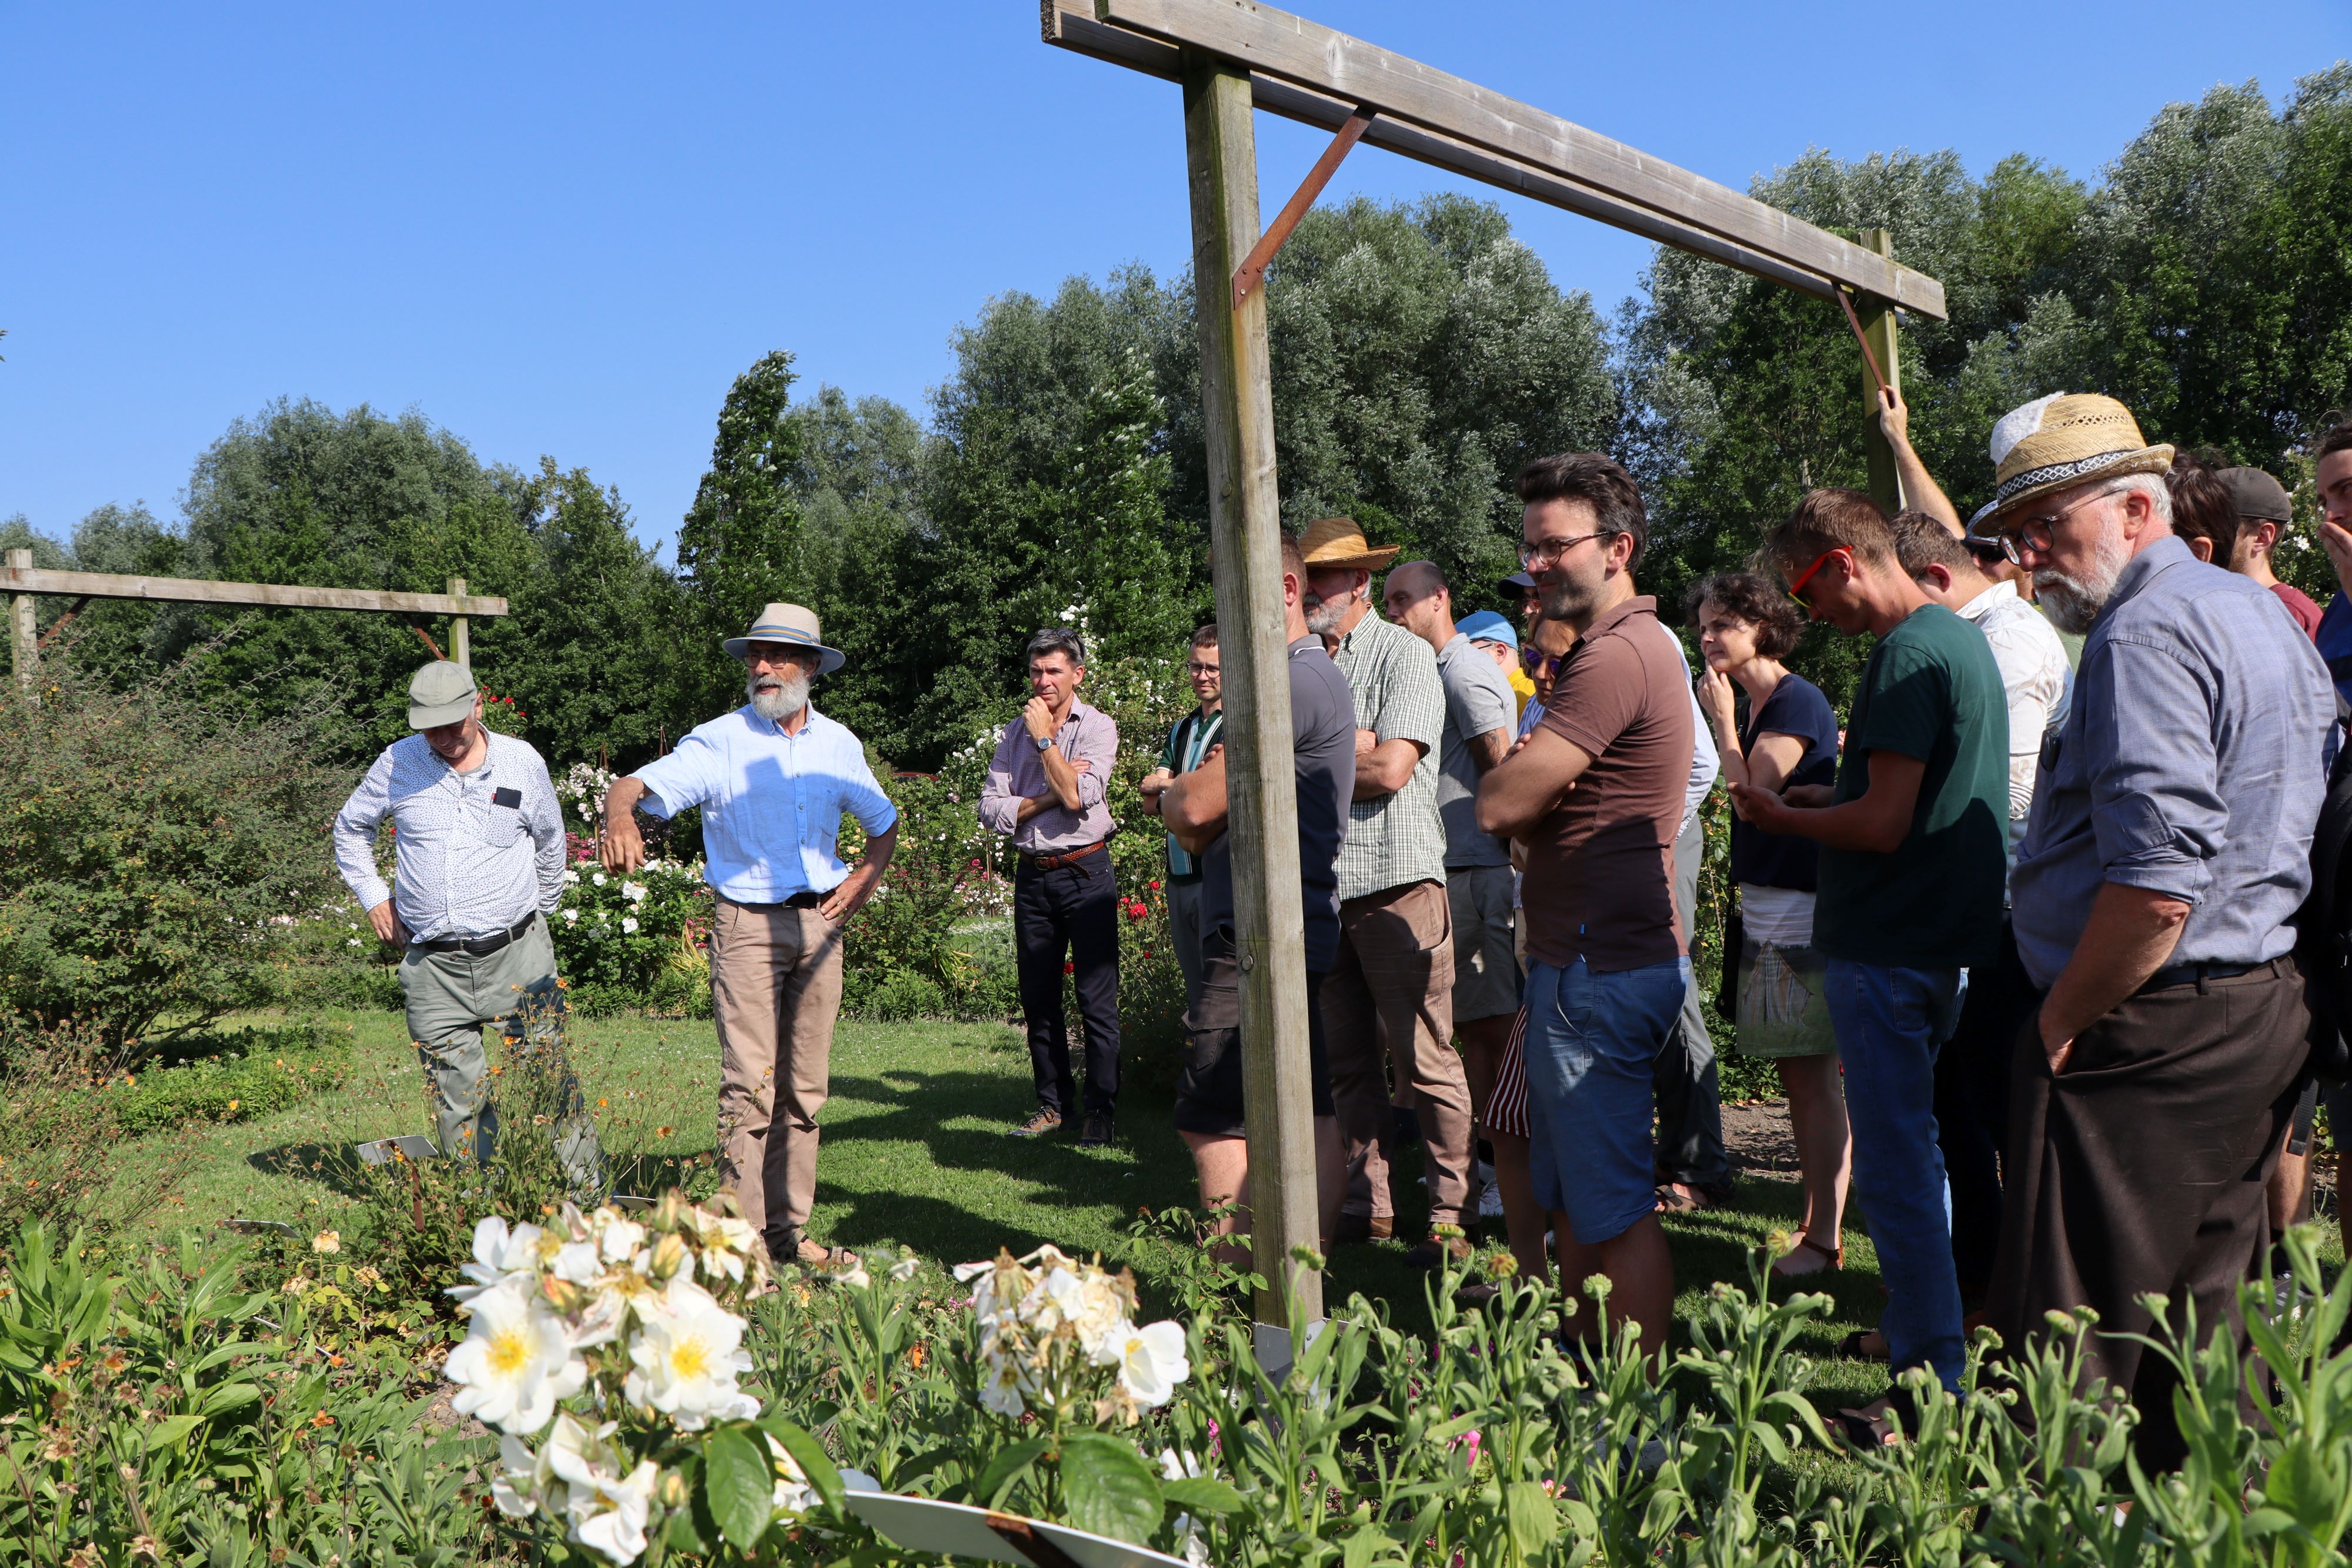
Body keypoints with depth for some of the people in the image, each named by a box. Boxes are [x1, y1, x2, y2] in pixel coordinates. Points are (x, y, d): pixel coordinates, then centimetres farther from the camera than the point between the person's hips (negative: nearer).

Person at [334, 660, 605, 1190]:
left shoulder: (523, 762, 1)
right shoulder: (396, 764, 3)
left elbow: (549, 841, 18)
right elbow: (350, 828, 21)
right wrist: (373, 896, 13)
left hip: (517, 953, -1)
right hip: (433, 966, 1)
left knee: (552, 1083, -1)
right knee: (457, 1106, 3)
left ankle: (588, 1199, 6)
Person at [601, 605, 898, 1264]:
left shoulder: (838, 744, 9)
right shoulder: (718, 742, -3)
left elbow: (884, 822, 23)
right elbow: (635, 786, -16)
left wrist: (866, 878, 5)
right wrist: (621, 819, -40)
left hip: (820, 925, 4)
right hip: (748, 925, -4)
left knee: (804, 1089, 9)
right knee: (750, 1087, -9)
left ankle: (790, 1229, 18)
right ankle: (743, 1239, -3)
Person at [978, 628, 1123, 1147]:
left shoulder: (1098, 727, -2)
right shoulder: (1015, 732, 9)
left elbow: (1078, 796, -18)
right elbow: (992, 811, 0)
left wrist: (1045, 738, -12)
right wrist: (1050, 795, -11)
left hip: (1085, 871, -4)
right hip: (1033, 875, 4)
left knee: (1097, 998, -3)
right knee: (1038, 997, 10)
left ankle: (1102, 1110, 5)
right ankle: (1054, 1103, 22)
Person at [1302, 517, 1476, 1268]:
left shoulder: (1404, 654, -3)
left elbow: (1390, 769, -14)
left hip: (1395, 878, -6)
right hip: (1321, 883, 6)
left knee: (1425, 1059, -3)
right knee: (1347, 1058, 10)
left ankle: (1451, 1214, 5)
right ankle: (1369, 1202, 20)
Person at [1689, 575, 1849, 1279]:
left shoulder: (1797, 702, -12)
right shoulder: (1755, 706, 15)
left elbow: (1750, 794, -18)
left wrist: (1722, 718, -10)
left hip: (1801, 910, -9)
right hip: (1765, 906, 9)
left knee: (1813, 1074, -5)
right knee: (1797, 1074, 13)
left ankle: (1825, 1239, 0)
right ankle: (1814, 1220, 21)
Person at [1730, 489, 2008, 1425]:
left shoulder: (1907, 655, -18)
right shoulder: (1963, 639, 14)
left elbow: (1882, 824, -22)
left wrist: (1782, 819, -7)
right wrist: (1813, 798, 13)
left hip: (1887, 950, -10)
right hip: (1944, 936, 10)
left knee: (1894, 1168, -3)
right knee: (1916, 1153, 20)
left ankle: (1933, 1388, 5)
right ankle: (1923, 1335, 33)